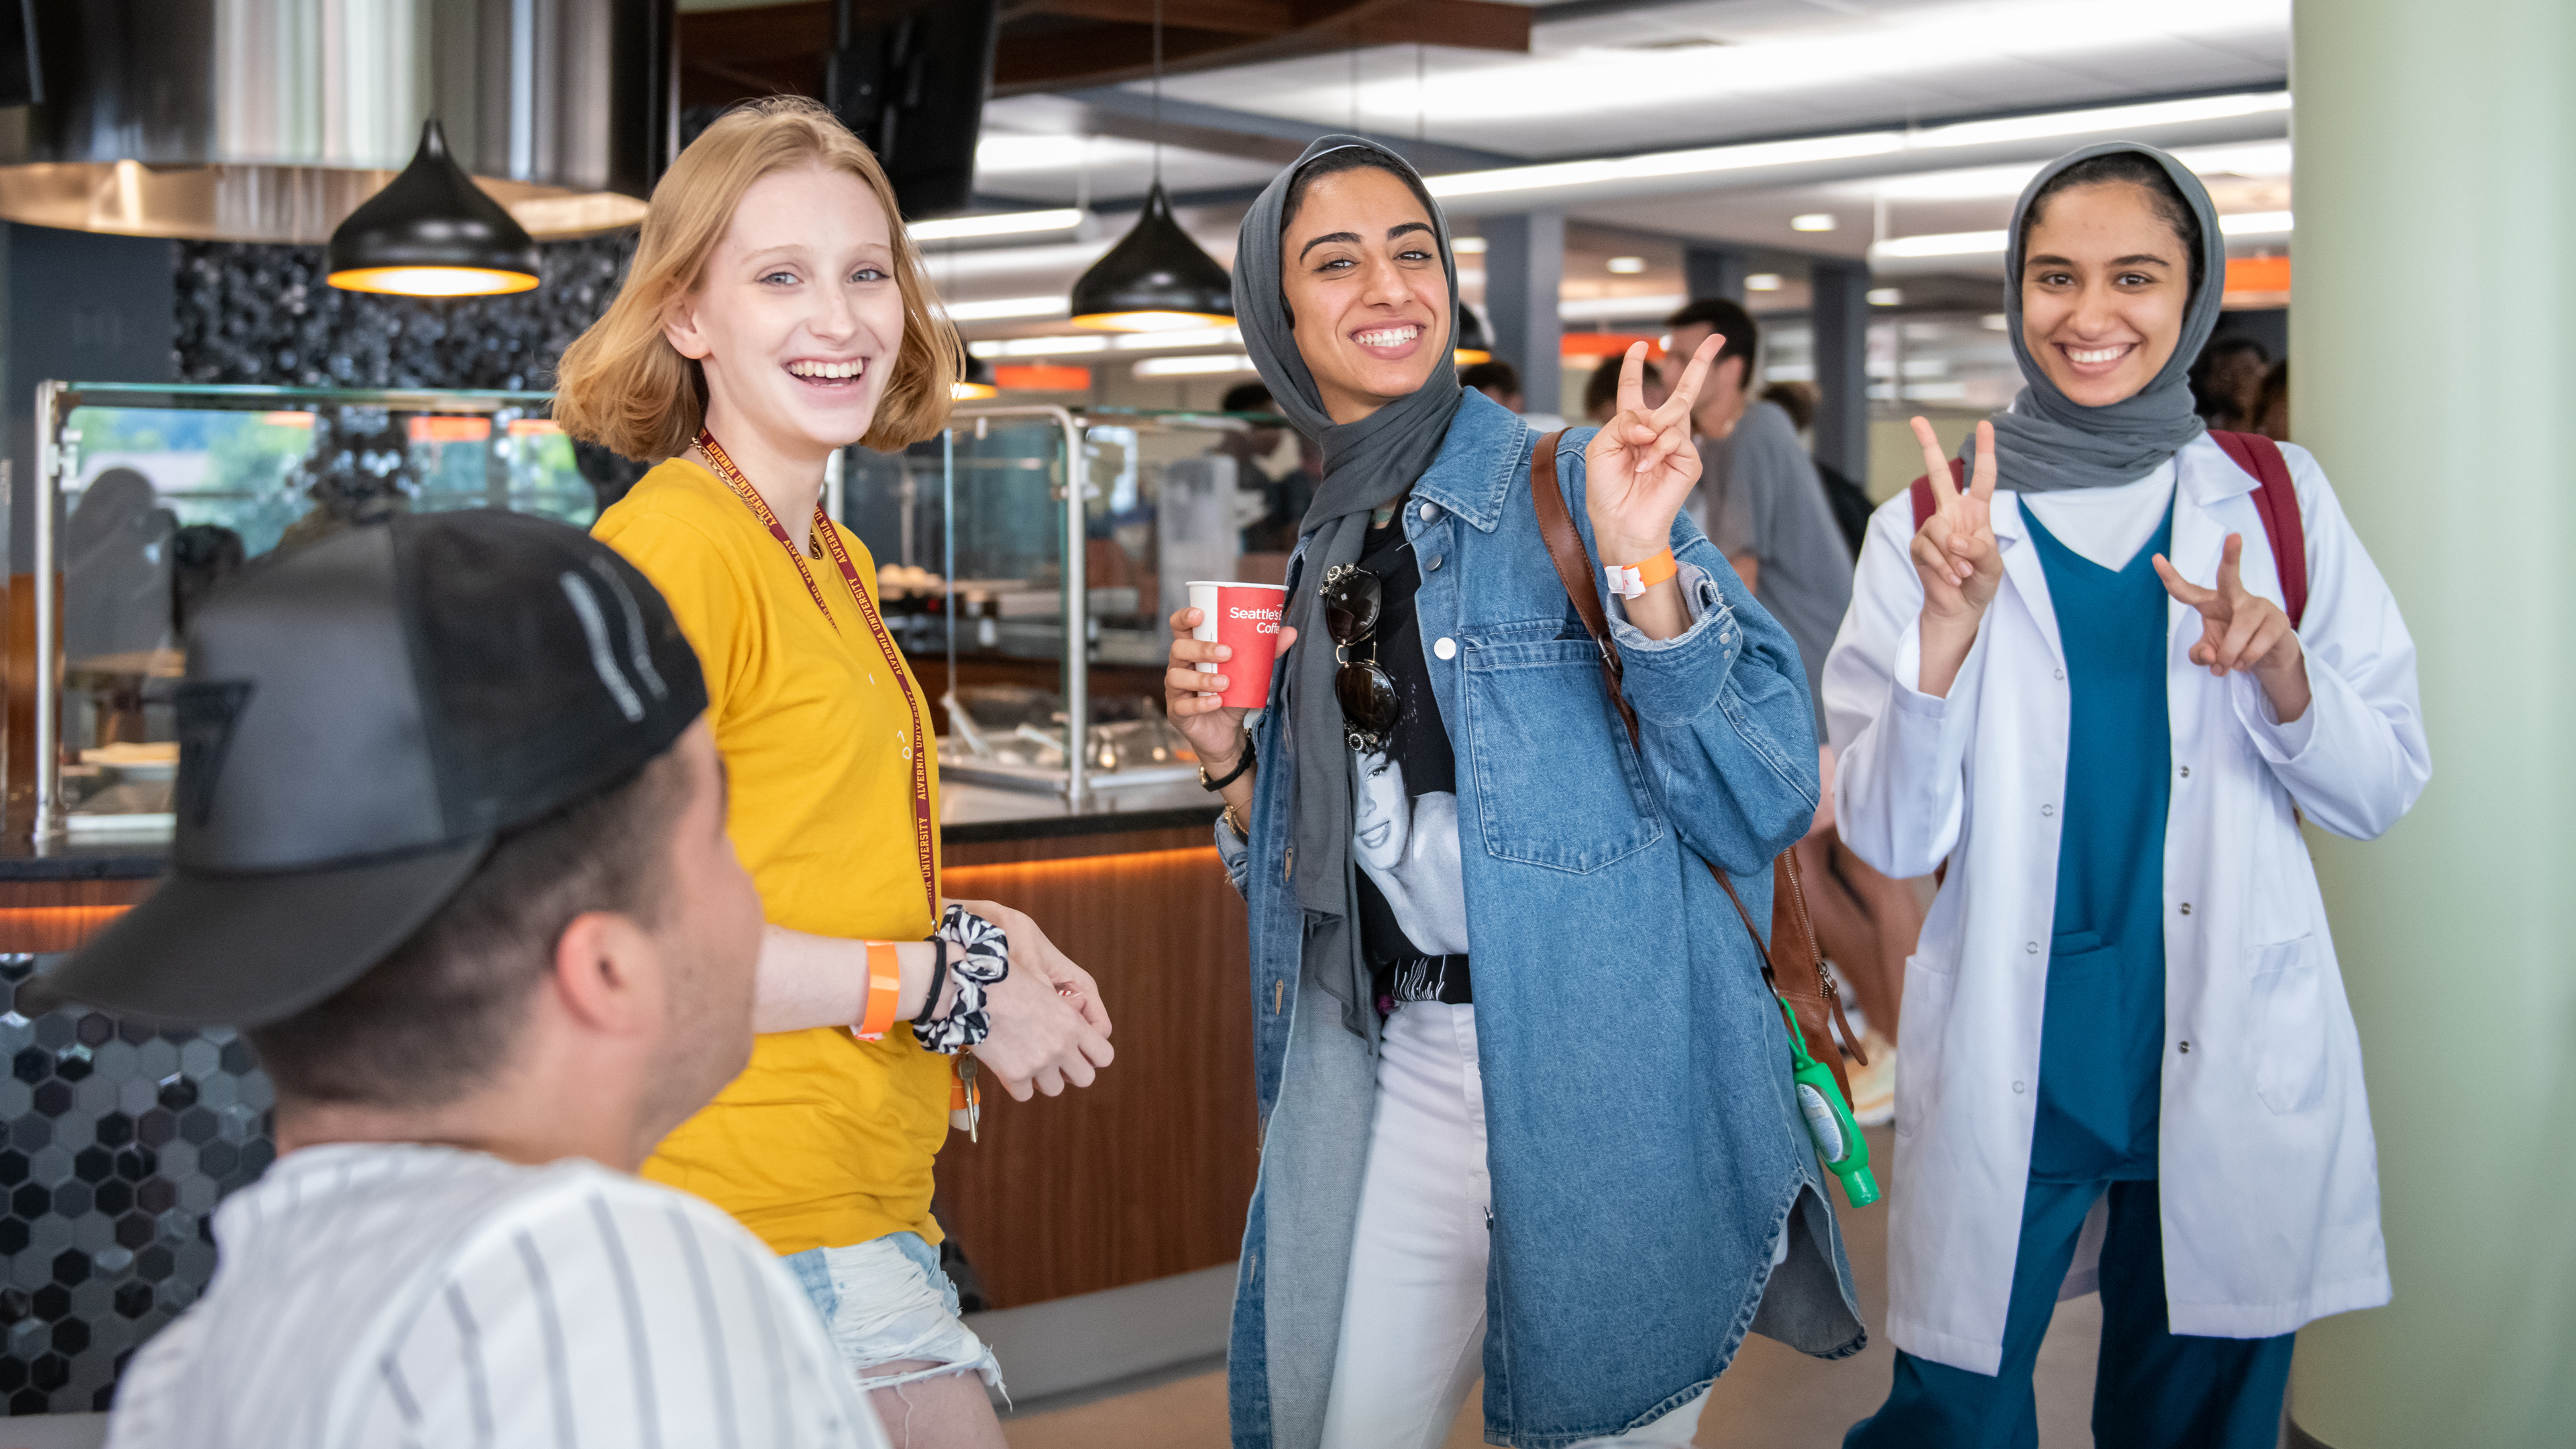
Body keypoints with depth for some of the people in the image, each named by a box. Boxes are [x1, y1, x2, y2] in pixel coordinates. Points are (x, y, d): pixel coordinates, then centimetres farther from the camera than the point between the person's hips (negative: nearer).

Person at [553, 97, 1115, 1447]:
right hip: (764, 1219, -9)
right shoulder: (670, 545, -14)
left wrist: (973, 926, 8)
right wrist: (950, 985, -14)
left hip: (852, 1200, 9)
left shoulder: (833, 561, 15)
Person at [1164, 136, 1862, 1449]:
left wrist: (1639, 563, -24)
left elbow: (1762, 800, -14)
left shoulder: (1568, 490, -7)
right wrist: (1228, 758, 1)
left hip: (1611, 1079, -5)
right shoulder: (1320, 561, 11)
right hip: (1411, 1069, 5)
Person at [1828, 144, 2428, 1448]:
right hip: (2008, 1068, -1)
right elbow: (1889, 840, -7)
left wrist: (2280, 669, -16)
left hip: (2231, 1067, 1)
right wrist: (1948, 628, -22)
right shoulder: (1934, 529, -2)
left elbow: (2380, 793, 3)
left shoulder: (2278, 501, 2)